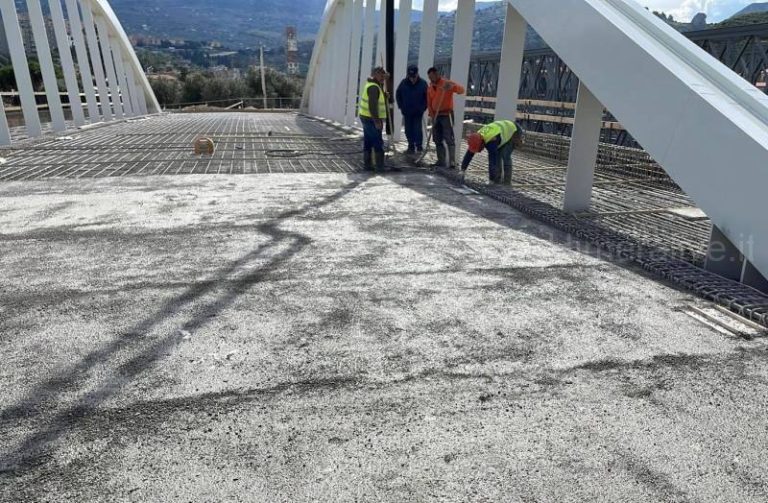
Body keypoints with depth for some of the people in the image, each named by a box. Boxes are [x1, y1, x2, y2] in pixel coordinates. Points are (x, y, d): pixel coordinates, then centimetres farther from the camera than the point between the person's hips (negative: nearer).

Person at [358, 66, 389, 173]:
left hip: (366, 117, 10)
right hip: (371, 119, -10)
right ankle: (380, 167, -7)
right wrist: (377, 121, -26)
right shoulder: (374, 87, -17)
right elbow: (373, 106, -24)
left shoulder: (370, 84, 14)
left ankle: (367, 164, 18)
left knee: (368, 142, 13)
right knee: (378, 143, -7)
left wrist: (382, 82, 17)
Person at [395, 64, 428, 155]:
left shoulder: (423, 83, -8)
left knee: (418, 129, -9)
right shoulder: (404, 83, -3)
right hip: (407, 112, 3)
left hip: (418, 112, -3)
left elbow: (427, 96, -2)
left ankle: (419, 146, 2)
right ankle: (411, 147, 17)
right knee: (408, 130, 7)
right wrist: (401, 106, 3)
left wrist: (423, 107, -7)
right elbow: (398, 95, 8)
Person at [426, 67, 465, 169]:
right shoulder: (430, 87, 11)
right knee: (437, 139, 8)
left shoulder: (447, 83, -6)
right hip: (436, 116, 6)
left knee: (449, 139, -10)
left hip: (446, 115, -6)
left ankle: (452, 162, -12)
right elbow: (429, 103, 13)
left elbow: (462, 90, -17)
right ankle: (441, 161, 15)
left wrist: (452, 86, -36)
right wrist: (432, 115, 0)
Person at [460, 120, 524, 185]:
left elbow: (492, 161, -43)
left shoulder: (491, 142, -41)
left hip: (514, 131, -8)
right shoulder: (477, 138, -18)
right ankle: (497, 180, 3)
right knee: (496, 155, -5)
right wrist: (463, 170, -18)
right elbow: (469, 154, -13)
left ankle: (507, 182, -13)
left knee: (505, 155, -21)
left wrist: (491, 180, -42)